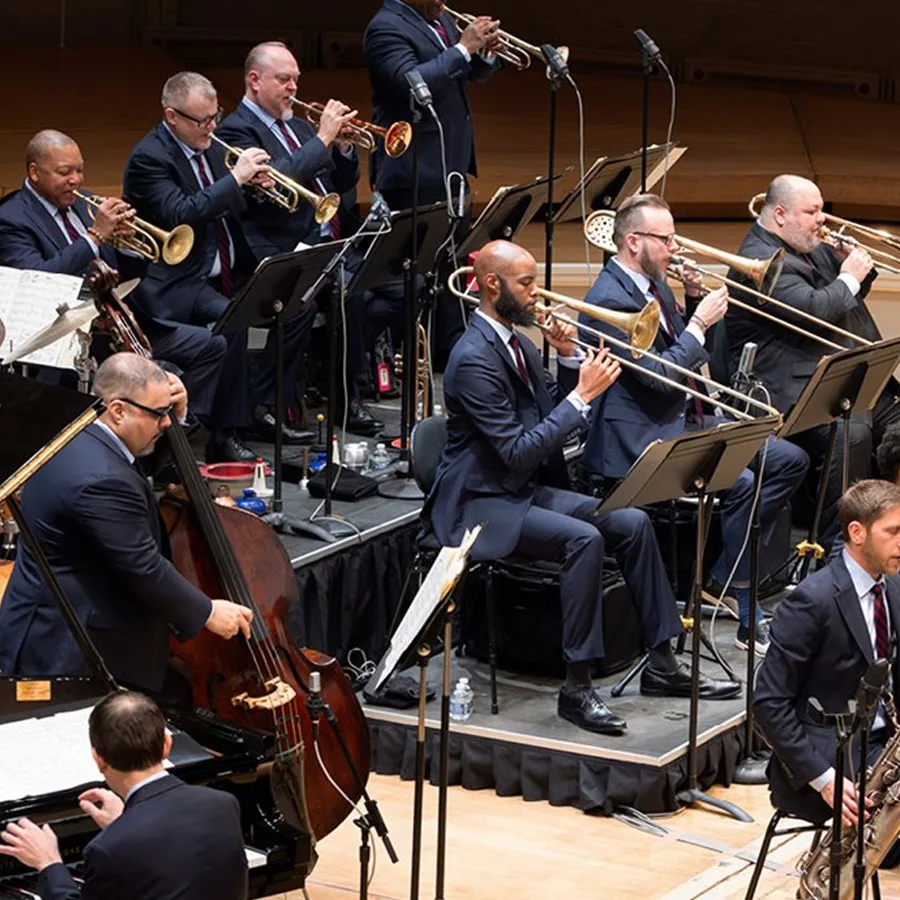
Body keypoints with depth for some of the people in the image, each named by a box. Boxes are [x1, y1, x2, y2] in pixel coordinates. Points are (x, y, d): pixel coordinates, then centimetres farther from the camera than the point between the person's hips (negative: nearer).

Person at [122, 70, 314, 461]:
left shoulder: (208, 145, 12)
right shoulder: (149, 158, -14)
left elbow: (229, 207, 20)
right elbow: (180, 215, -28)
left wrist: (254, 187, -2)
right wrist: (235, 176, -26)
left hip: (228, 274, 9)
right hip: (179, 283, -9)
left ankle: (263, 407, 5)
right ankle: (225, 435, -25)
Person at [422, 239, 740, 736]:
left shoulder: (519, 341, 9)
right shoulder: (474, 358, -20)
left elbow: (553, 416, 16)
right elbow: (517, 451, -24)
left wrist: (569, 360, -1)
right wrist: (582, 395, -22)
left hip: (528, 489, 9)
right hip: (482, 504, -9)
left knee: (633, 522, -3)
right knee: (582, 538, -30)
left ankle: (661, 665, 4)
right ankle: (576, 688, -24)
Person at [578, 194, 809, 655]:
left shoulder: (656, 284, 12)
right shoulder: (609, 300, -17)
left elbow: (691, 356, 19)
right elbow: (658, 377, -23)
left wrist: (695, 302, 3)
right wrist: (699, 322, -15)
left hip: (686, 419, 10)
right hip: (640, 438, -10)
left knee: (790, 461, 2)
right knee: (740, 483, -28)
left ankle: (725, 576, 2)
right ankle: (745, 611, -14)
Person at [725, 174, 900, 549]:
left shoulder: (811, 248, 19)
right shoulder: (759, 260, -12)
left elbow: (844, 301, 31)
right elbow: (814, 312, -25)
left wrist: (857, 266, 10)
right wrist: (849, 277, -8)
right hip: (795, 393, -10)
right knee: (850, 434, -33)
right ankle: (837, 549, -29)